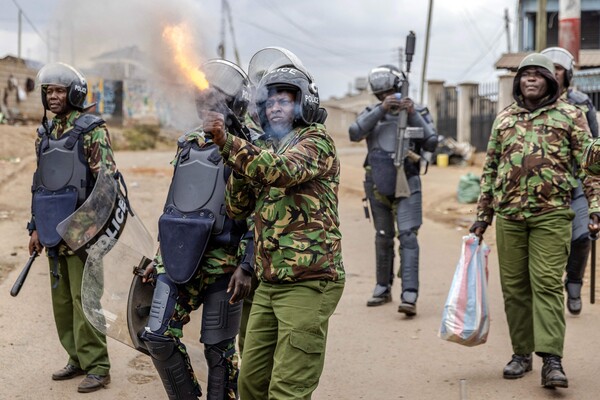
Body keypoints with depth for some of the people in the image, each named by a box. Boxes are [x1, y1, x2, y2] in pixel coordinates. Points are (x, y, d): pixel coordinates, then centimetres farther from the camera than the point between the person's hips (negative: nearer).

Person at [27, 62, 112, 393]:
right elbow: (39, 183, 18)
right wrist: (36, 227, 15)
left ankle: (97, 367, 2)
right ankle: (77, 359, 23)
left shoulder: (91, 130, -9)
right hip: (54, 232, 7)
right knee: (61, 299, 11)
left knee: (84, 299, -6)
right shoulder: (45, 133, 13)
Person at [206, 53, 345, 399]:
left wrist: (228, 142, -25)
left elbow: (280, 171, -25)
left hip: (308, 283, -8)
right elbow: (238, 208, 15)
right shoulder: (271, 151, 20)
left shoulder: (316, 141, -4)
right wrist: (236, 162, 0)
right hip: (270, 284, 8)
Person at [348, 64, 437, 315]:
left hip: (406, 183, -3)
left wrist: (413, 114, -16)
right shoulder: (372, 112, 6)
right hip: (377, 184, 3)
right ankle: (383, 288, 26)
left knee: (407, 236, -13)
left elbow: (431, 144, -8)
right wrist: (381, 110, -19)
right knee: (383, 238, 13)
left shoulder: (418, 111, 2)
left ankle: (409, 296, -18)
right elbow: (354, 133, -12)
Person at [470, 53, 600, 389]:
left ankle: (552, 360, -10)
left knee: (547, 285, -10)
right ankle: (521, 354, 18)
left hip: (552, 215, -4)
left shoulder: (569, 115, 6)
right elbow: (491, 168, 19)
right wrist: (483, 215, 16)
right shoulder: (504, 118, 16)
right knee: (514, 287, 7)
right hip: (509, 216, 4)